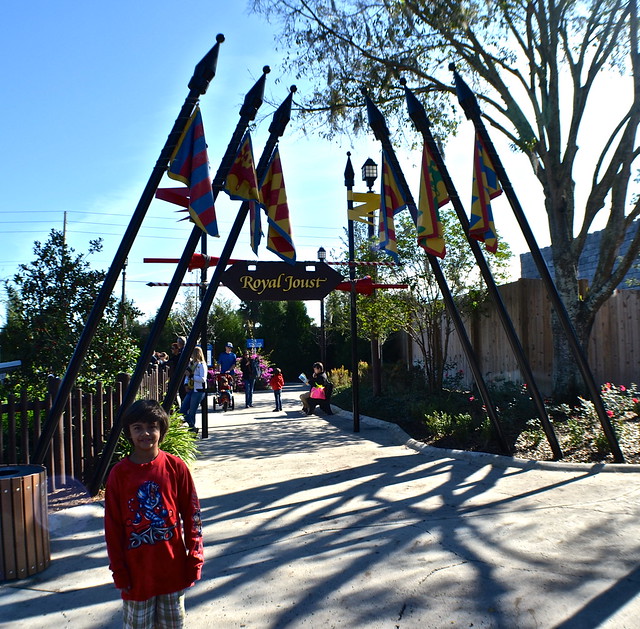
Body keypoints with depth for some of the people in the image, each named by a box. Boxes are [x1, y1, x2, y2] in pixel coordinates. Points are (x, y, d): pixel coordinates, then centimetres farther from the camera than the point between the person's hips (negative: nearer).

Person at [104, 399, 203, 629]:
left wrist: (194, 558, -3)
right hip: (137, 570, 0)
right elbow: (112, 525, -2)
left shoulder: (176, 467, -8)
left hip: (172, 565, 0)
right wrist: (119, 571, -2)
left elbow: (191, 515, -3)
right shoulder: (119, 473, -7)